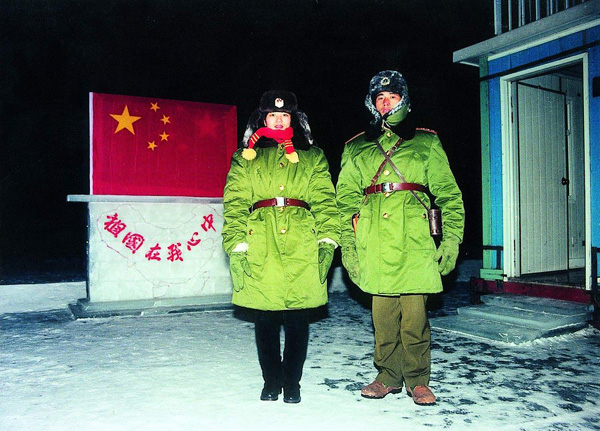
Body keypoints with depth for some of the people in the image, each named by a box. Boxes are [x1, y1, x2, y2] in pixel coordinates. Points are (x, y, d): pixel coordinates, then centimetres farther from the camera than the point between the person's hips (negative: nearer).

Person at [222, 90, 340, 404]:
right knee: (265, 319, 6)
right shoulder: (245, 158, 14)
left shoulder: (312, 157, 16)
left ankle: (292, 382, 22)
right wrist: (236, 246, -7)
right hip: (261, 246, 0)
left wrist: (327, 240, -6)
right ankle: (271, 381, 25)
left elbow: (324, 201, 6)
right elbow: (234, 205, 5)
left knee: (297, 318, 3)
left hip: (301, 246, 0)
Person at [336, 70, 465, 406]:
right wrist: (348, 244, 1)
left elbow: (448, 193, 9)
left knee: (414, 311, -3)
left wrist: (451, 239, -2)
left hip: (414, 238, -1)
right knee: (383, 311, 4)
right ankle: (389, 376, 20)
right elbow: (346, 199, 11)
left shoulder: (426, 142, 14)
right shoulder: (356, 148, 17)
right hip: (375, 239, 2)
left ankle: (417, 380, 13)